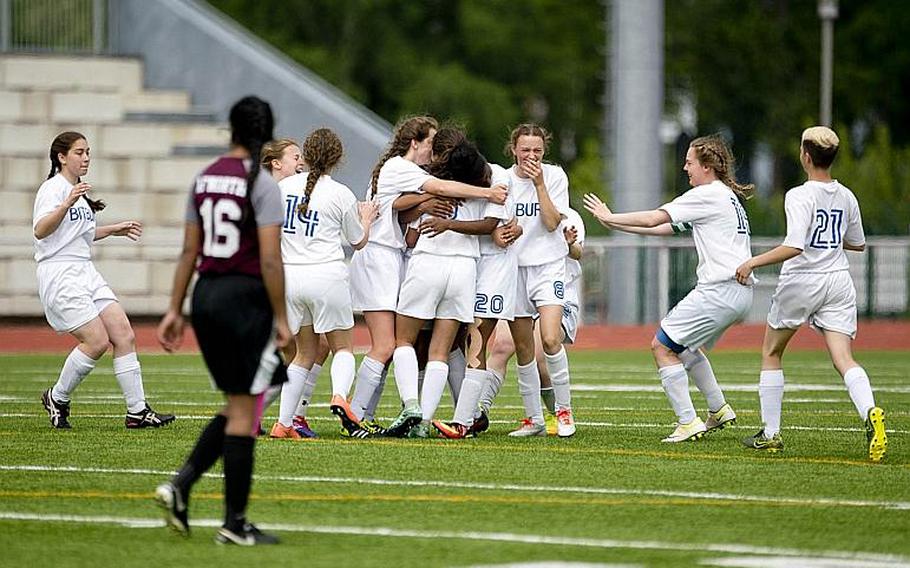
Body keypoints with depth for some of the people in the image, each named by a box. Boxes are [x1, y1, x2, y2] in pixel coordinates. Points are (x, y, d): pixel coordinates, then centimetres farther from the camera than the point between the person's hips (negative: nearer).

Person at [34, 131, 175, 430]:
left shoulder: (77, 191, 18)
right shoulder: (53, 188, -10)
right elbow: (41, 230, -26)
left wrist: (114, 229, 29)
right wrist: (67, 204, -40)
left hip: (86, 271, 9)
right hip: (59, 274, -9)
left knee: (124, 336, -2)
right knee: (97, 341, -15)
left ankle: (137, 410, -2)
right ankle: (57, 398, 4)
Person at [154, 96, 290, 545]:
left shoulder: (204, 179, 8)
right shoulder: (262, 184, -11)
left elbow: (190, 251, 11)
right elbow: (270, 260, -15)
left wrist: (175, 310, 14)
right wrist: (280, 318, -9)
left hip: (206, 294, 7)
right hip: (245, 297, -7)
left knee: (237, 405, 17)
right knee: (244, 410, 0)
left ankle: (181, 485, 1)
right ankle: (234, 523, 2)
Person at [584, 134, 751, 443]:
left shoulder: (708, 195, -9)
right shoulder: (727, 196, 22)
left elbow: (654, 219, -10)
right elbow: (667, 227, 24)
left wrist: (611, 218, 2)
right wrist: (618, 225, 21)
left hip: (719, 290, -10)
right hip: (741, 292, 10)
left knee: (662, 346, -4)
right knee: (685, 345, 27)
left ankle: (687, 422, -7)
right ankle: (718, 409, 28)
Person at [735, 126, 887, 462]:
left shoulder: (800, 197, -14)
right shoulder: (846, 197, 6)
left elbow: (794, 247, -24)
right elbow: (857, 244, 18)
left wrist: (753, 262, -17)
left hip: (802, 281, -4)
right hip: (839, 281, 4)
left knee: (771, 353, 15)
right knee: (844, 358, -5)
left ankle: (770, 434, 16)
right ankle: (870, 413, -34)